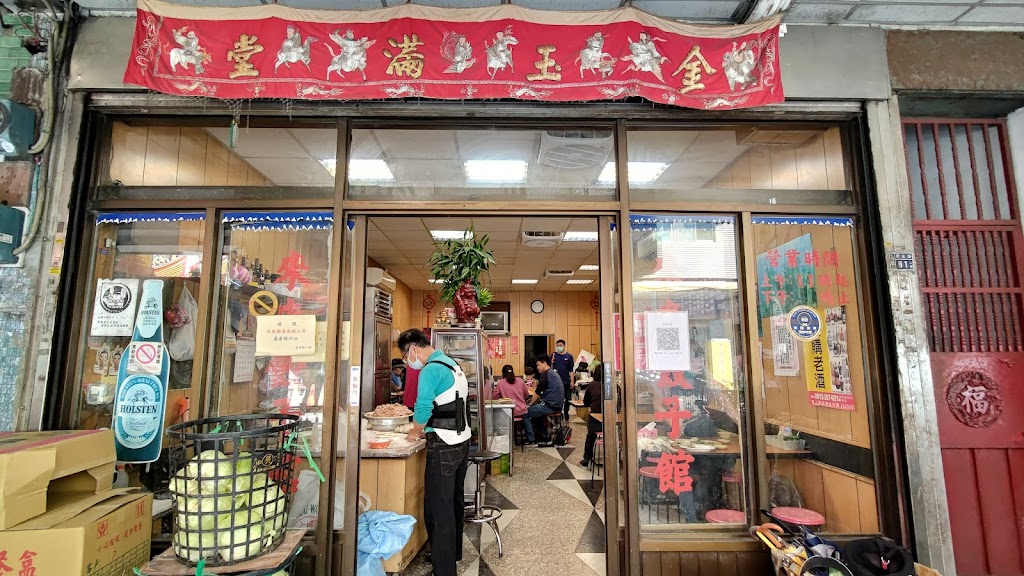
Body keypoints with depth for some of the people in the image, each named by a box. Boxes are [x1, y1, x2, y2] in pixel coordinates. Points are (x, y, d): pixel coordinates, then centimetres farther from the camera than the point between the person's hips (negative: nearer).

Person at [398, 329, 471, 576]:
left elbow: (423, 408, -17)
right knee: (454, 501, 21)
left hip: (444, 447, -10)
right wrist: (425, 429, 16)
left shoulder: (431, 370, -16)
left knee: (438, 508, -1)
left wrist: (415, 432, 1)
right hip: (462, 441, 10)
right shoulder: (451, 364, 12)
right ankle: (453, 552, 36)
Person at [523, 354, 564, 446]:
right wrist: (534, 400, 16)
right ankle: (546, 438, 27)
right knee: (536, 410, 29)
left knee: (526, 413, 1)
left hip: (550, 406, -10)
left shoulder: (546, 374, -11)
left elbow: (537, 392, -10)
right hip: (558, 405, 10)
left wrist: (529, 404, 5)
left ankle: (531, 441, 7)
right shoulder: (554, 373, 18)